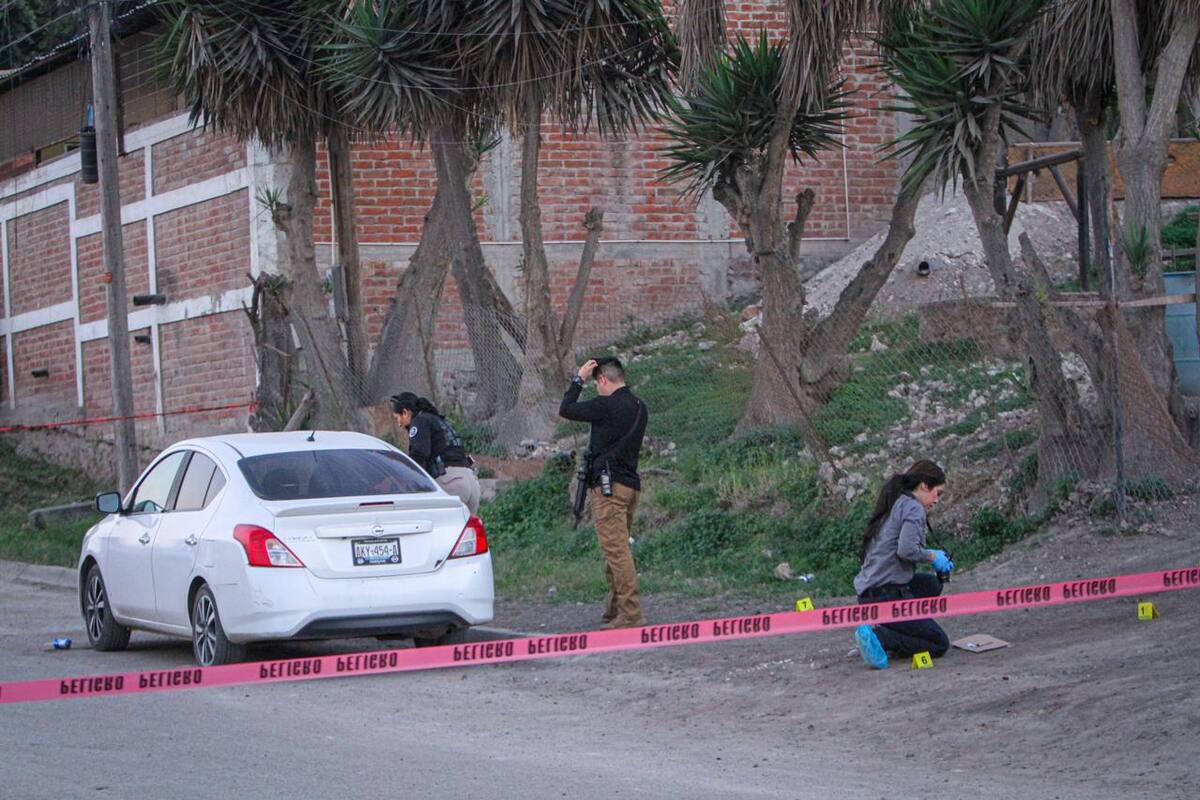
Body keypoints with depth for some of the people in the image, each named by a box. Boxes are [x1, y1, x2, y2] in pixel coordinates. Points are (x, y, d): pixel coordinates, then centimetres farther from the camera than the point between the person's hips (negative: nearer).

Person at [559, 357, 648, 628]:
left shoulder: (606, 406, -14)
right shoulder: (638, 407, 11)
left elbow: (566, 410, -4)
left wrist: (578, 380, 6)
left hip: (609, 486, -9)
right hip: (631, 484, 9)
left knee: (616, 550, -10)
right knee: (618, 550, 16)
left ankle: (630, 614, -14)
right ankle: (615, 611, 21)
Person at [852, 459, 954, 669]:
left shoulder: (894, 505, 19)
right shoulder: (913, 508, -9)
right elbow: (907, 550, -22)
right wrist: (932, 556, -3)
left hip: (868, 593, 9)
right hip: (886, 594, -9)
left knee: (931, 584, 28)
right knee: (940, 644, 2)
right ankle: (878, 637, -16)